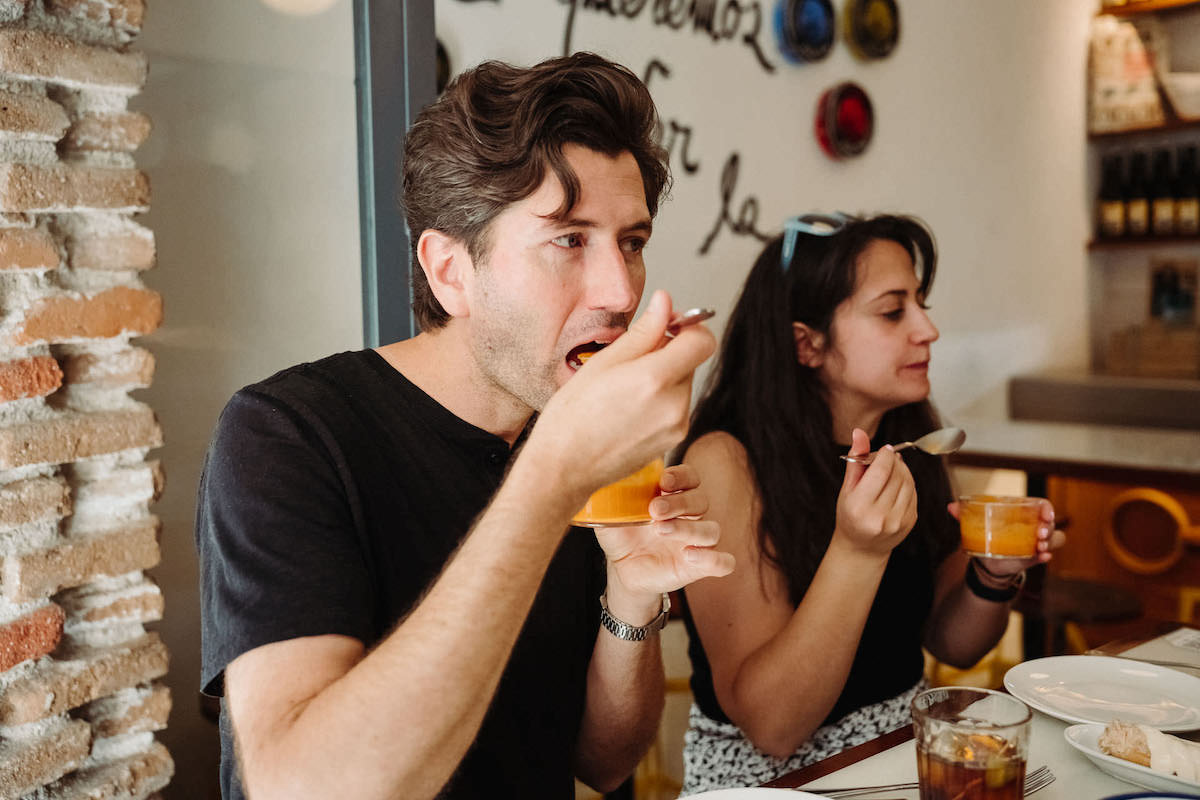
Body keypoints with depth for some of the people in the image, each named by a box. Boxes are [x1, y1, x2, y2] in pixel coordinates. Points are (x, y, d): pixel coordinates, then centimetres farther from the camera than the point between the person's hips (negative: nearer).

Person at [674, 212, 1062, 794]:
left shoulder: (910, 442, 1)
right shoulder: (726, 462, -17)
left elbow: (952, 644, 9)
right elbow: (770, 724, -20)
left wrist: (994, 574, -11)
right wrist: (857, 552, -29)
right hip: (768, 777, -5)